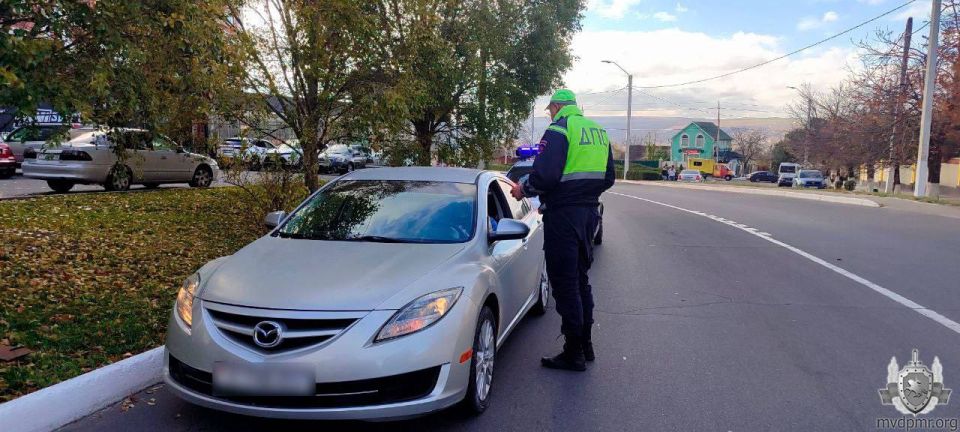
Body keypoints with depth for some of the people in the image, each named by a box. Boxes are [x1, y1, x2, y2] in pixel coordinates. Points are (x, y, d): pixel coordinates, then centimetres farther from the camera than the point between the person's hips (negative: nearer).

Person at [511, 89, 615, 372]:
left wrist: (524, 189, -5)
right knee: (580, 278, 18)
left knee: (564, 282, -2)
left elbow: (545, 175, -21)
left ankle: (573, 353, 4)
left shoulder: (559, 129, -11)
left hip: (563, 213, -8)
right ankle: (585, 344, 26)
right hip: (589, 211, 8)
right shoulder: (598, 131, 15)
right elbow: (609, 177, 17)